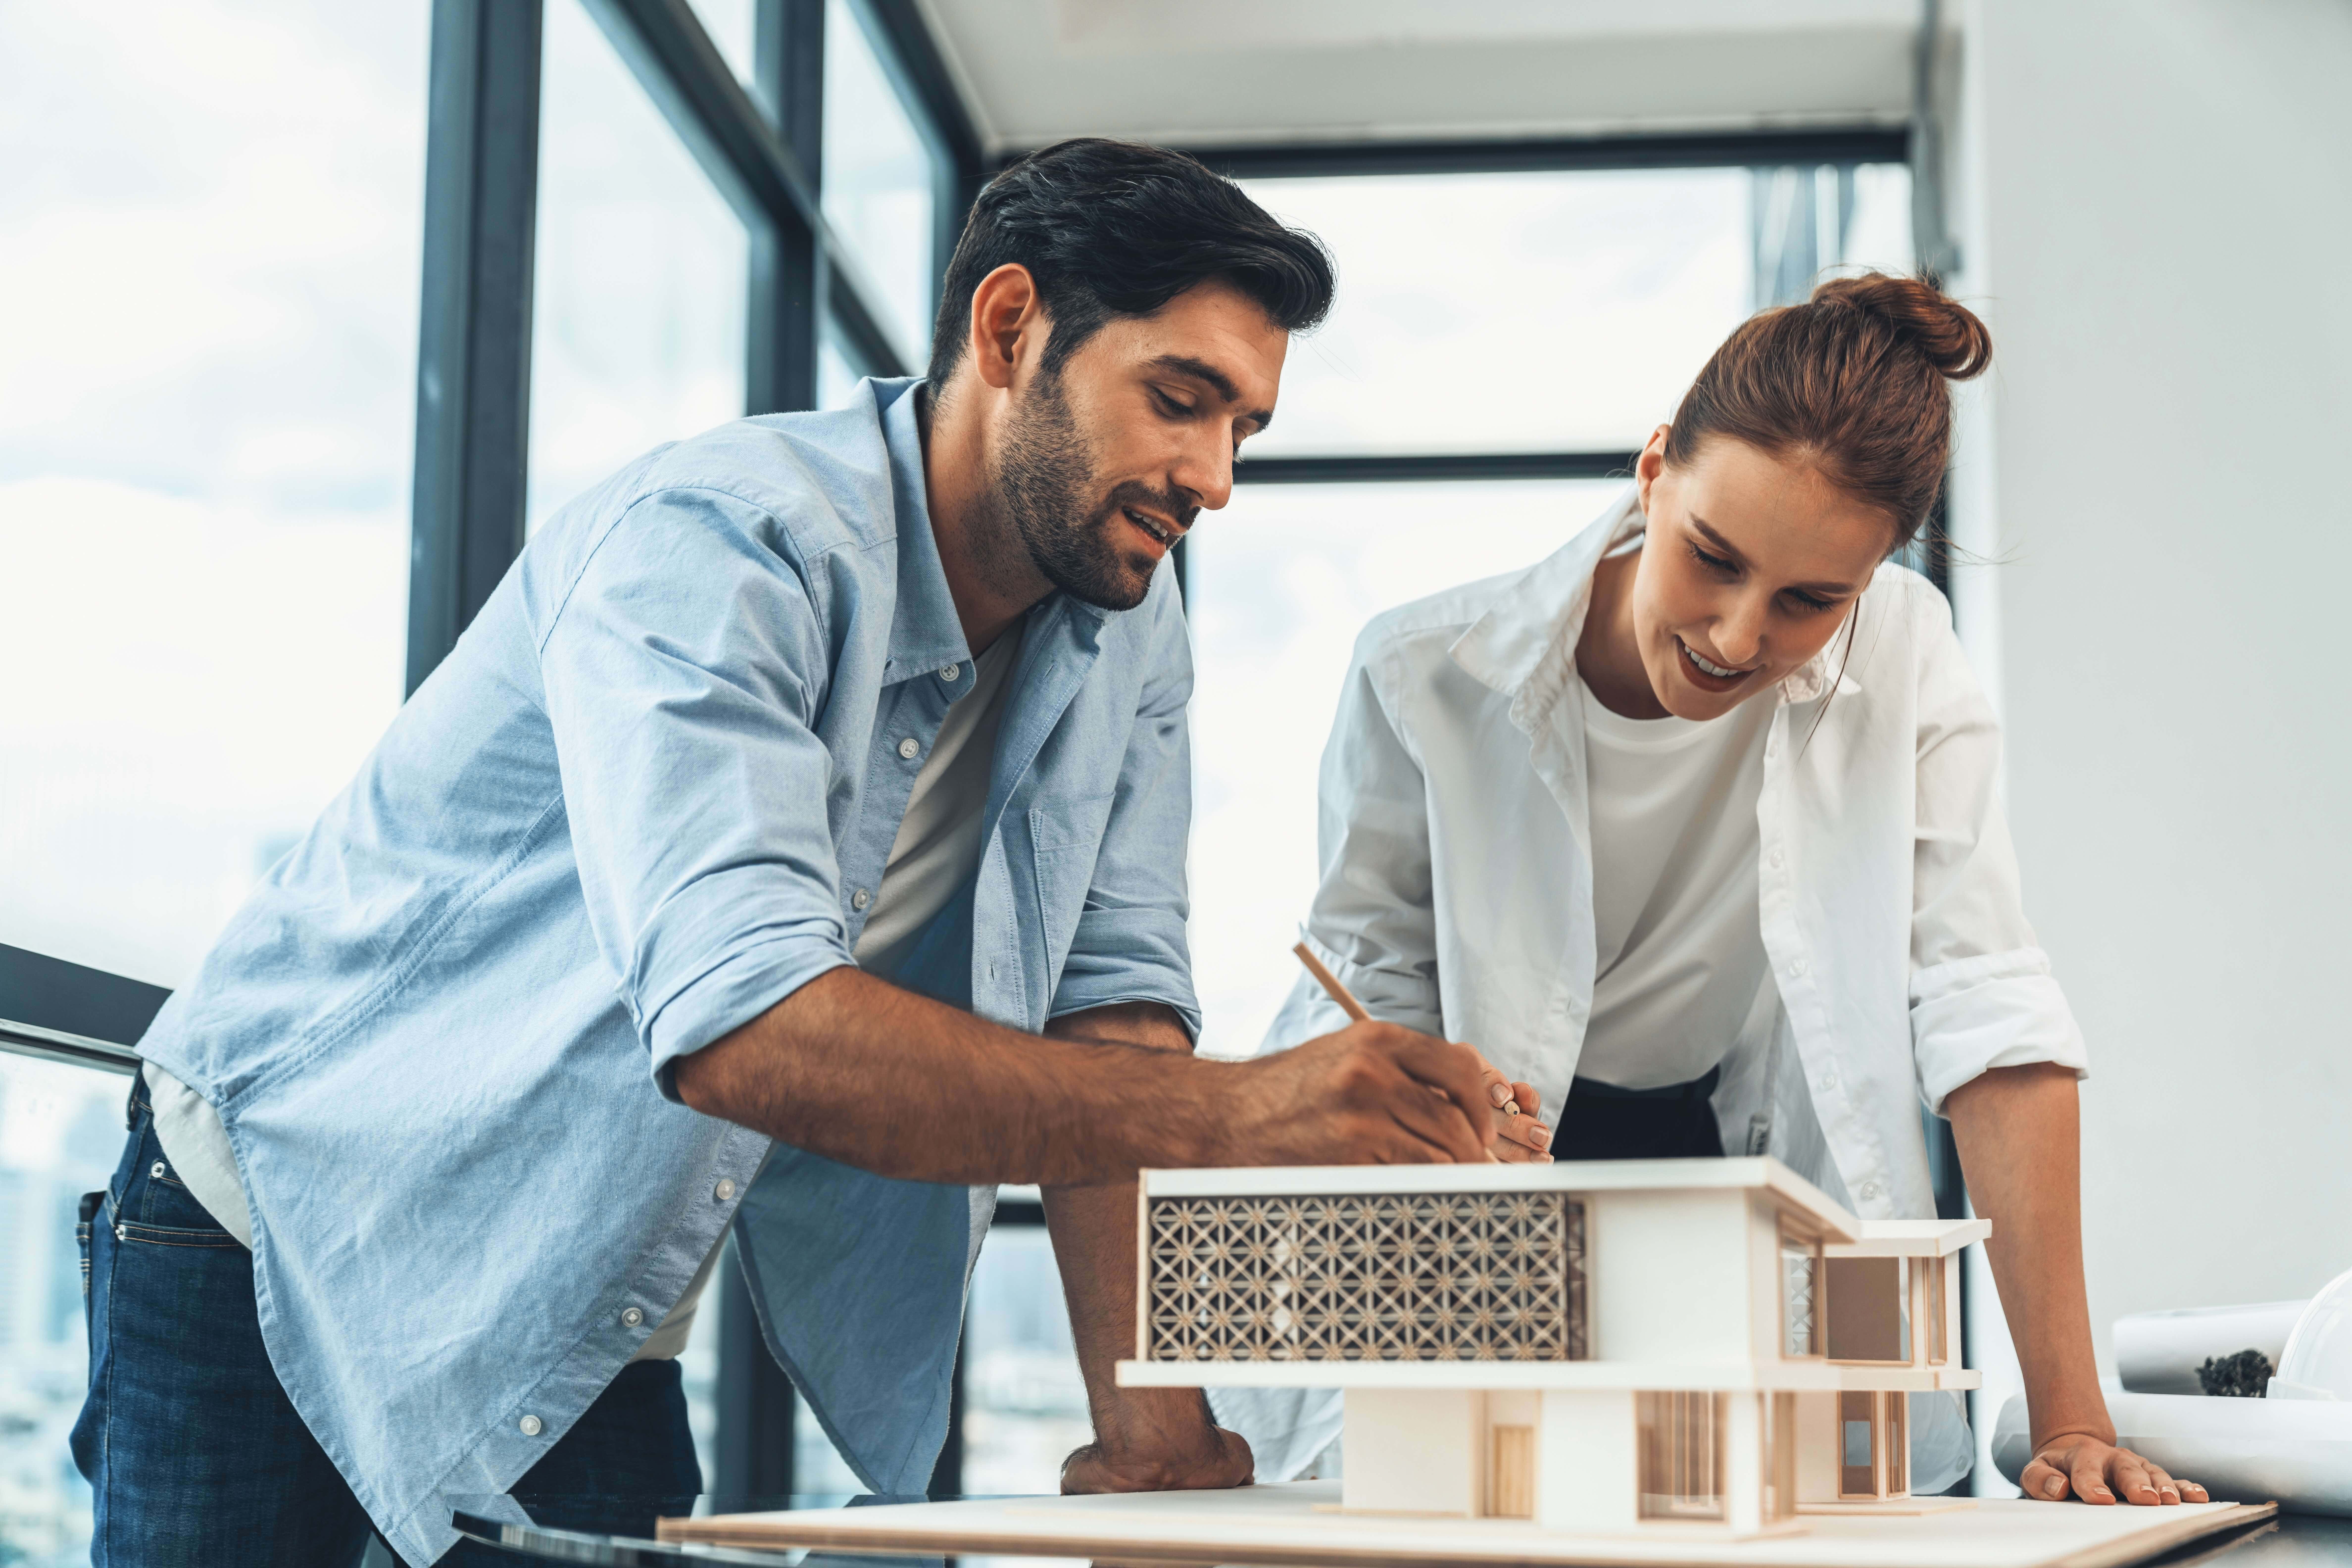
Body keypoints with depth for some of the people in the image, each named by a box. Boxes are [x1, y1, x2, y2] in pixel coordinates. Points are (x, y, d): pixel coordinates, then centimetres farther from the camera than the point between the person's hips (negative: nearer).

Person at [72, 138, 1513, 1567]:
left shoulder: (1126, 635, -2)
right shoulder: (722, 543, -27)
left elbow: (1111, 998, -6)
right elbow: (737, 1025, -40)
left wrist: (1152, 1417, -19)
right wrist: (1236, 1111, -45)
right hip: (290, 1229, -5)